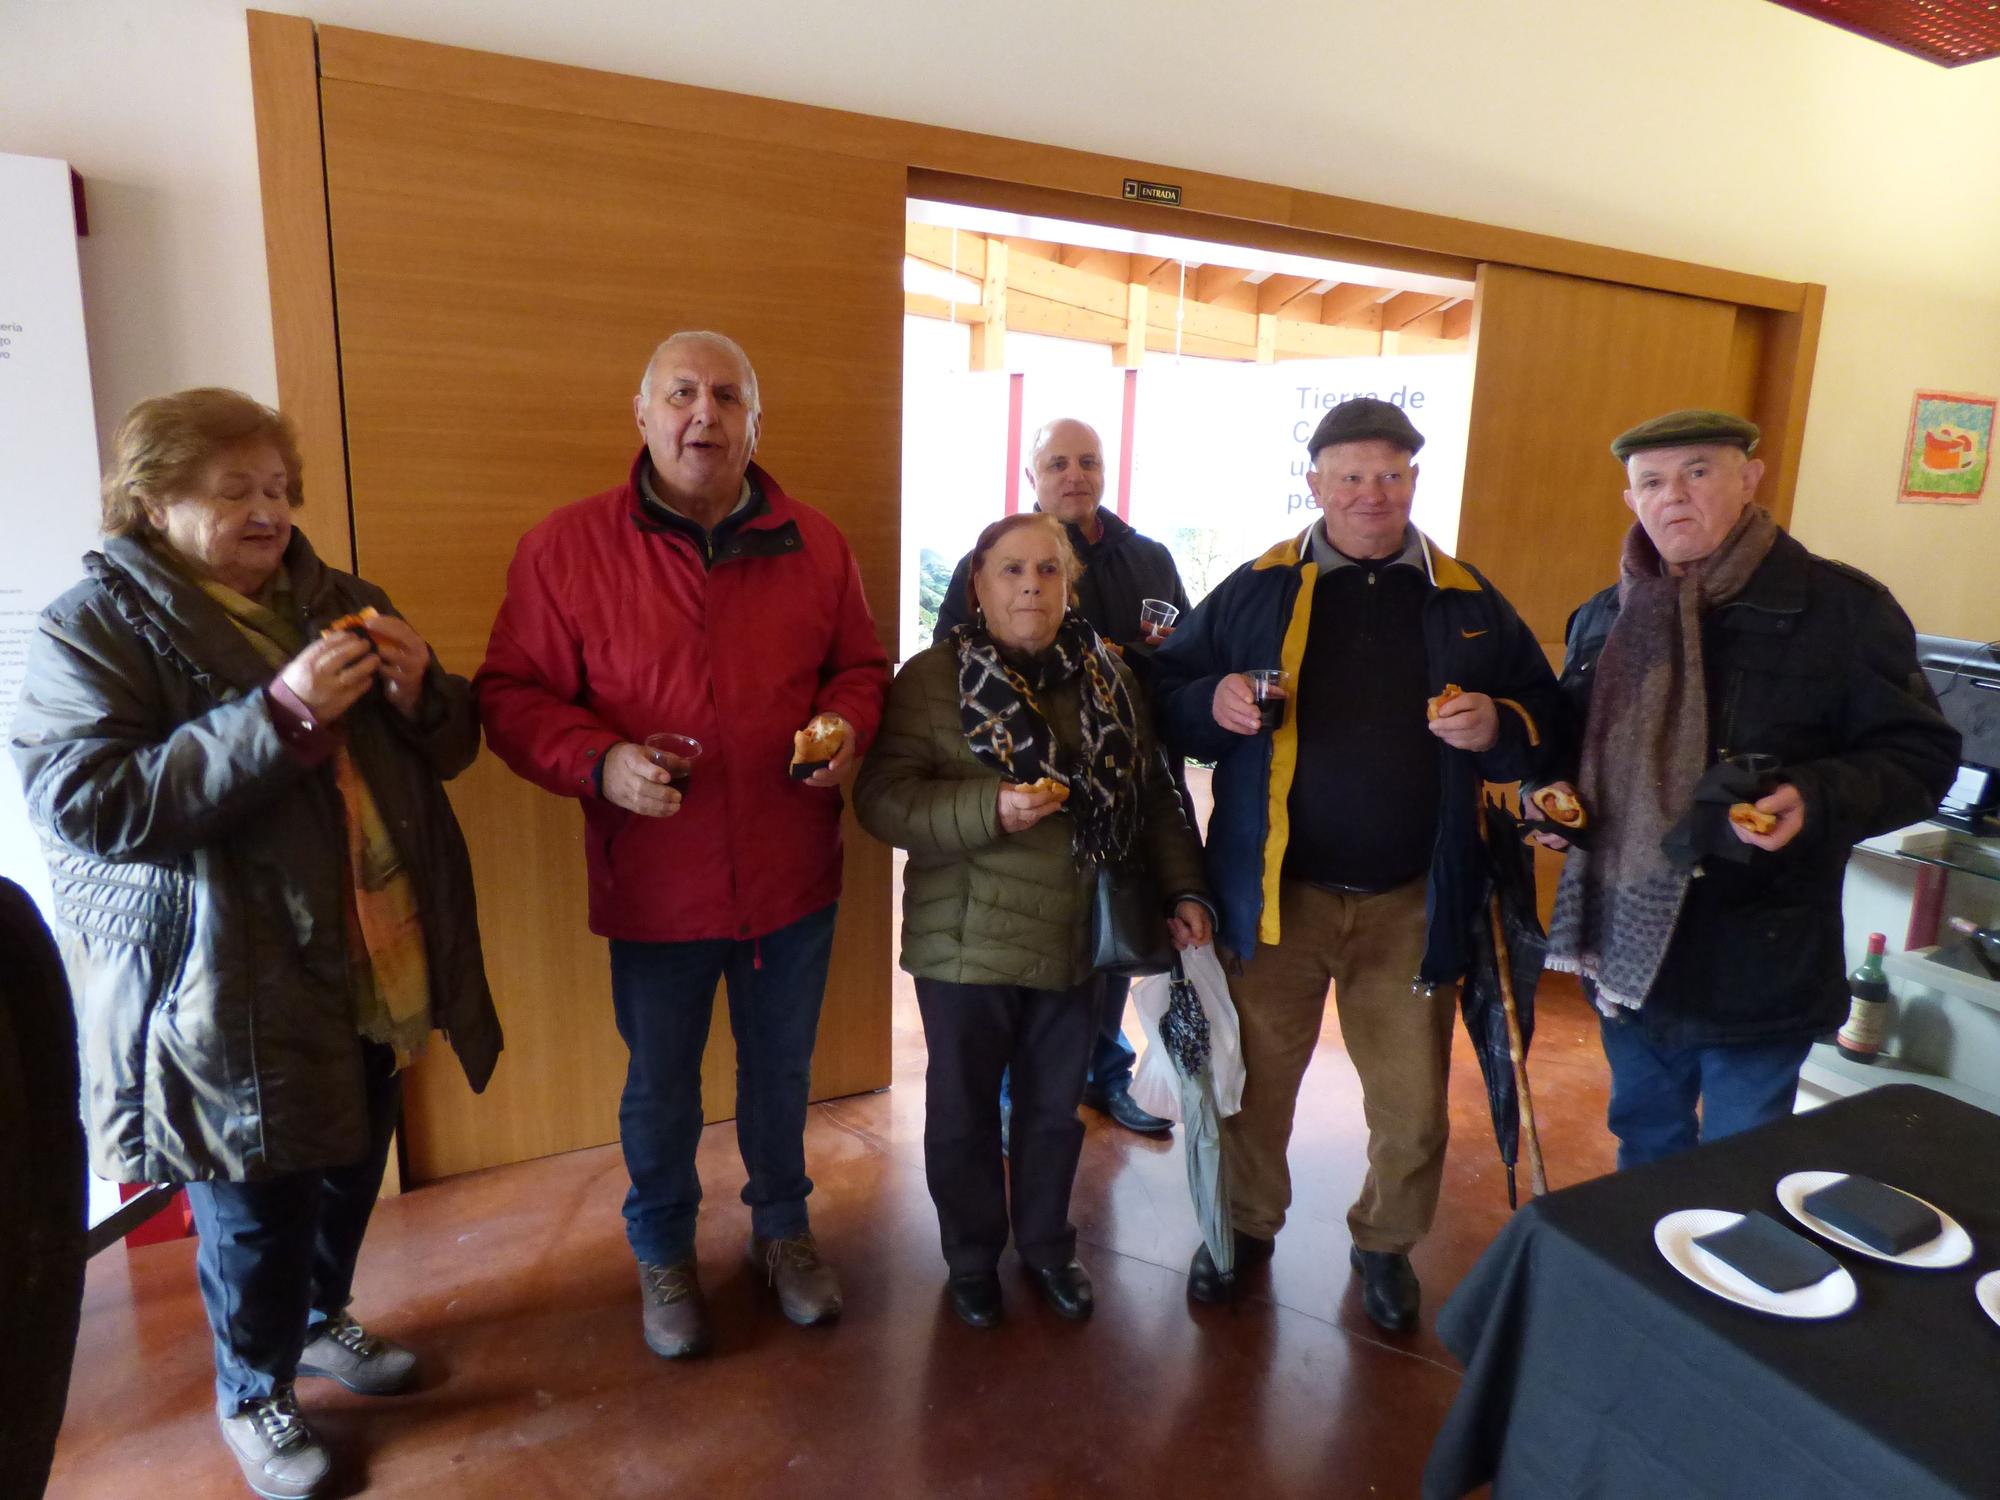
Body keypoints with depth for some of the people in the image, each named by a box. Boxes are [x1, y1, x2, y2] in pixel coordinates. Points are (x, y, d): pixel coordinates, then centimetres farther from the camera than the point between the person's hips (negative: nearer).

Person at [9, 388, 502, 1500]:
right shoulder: (97, 627, -8)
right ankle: (253, 1392, 37)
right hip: (239, 994, -5)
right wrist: (282, 713, -28)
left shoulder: (335, 600, 9)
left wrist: (419, 690, -12)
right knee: (259, 1209, 10)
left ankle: (322, 1319, 48)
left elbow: (448, 747, 12)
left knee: (352, 1171, 21)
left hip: (377, 971, 6)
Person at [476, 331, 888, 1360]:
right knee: (661, 1085, 17)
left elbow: (861, 666, 11)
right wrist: (599, 763, -22)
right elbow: (512, 696, -5)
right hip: (655, 884, -2)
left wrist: (846, 723, -10)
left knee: (781, 1071, 20)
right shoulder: (566, 548, -7)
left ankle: (782, 1226, 47)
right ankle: (663, 1254, 43)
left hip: (791, 879, 2)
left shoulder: (814, 547, 1)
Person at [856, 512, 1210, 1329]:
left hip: (1078, 939, 3)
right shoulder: (932, 678, -8)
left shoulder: (1110, 679, 5)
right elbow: (882, 799, -14)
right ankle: (971, 1257, 38)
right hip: (968, 941, -3)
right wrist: (990, 807, -26)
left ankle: (1047, 1244, 42)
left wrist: (1184, 890, 4)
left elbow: (1154, 799, 11)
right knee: (965, 1110, 14)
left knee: (1056, 1108, 19)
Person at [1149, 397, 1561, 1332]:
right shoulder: (1257, 589, 0)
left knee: (1413, 1107, 13)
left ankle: (1386, 1244, 40)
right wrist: (1214, 704, -20)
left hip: (1411, 904, 1)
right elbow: (1166, 691, 2)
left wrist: (1499, 727, -14)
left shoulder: (1468, 602, 4)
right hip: (1277, 894, -1)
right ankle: (1245, 1227, 39)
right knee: (1256, 1082, 14)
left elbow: (1543, 716, 9)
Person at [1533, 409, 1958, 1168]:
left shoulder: (1844, 608, -9)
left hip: (1757, 970, -4)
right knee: (1644, 1147, 23)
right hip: (1627, 950, 5)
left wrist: (1816, 800, -26)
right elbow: (1566, 738, 19)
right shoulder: (1603, 618, 6)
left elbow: (1919, 755, -7)